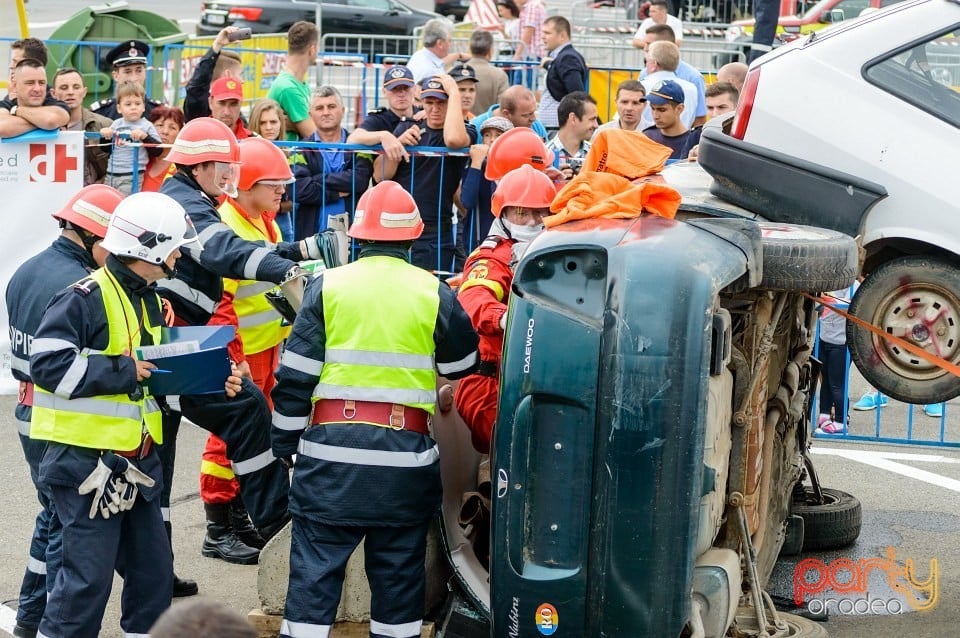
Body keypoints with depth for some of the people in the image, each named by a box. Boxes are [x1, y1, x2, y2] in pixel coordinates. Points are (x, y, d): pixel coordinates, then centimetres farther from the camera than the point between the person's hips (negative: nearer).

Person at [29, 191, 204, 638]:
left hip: (136, 461, 9)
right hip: (86, 462, -9)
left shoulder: (149, 301, 14)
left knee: (153, 568, 13)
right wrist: (120, 371, -21)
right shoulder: (83, 299, -15)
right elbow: (48, 364, -22)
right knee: (88, 576, -6)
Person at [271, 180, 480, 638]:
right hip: (405, 452, 1)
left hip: (332, 448, 0)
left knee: (315, 566, 4)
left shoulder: (327, 286, -1)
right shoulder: (433, 293, 0)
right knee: (399, 569, 11)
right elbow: (463, 366, 13)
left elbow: (295, 375, -2)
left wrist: (284, 442, 8)